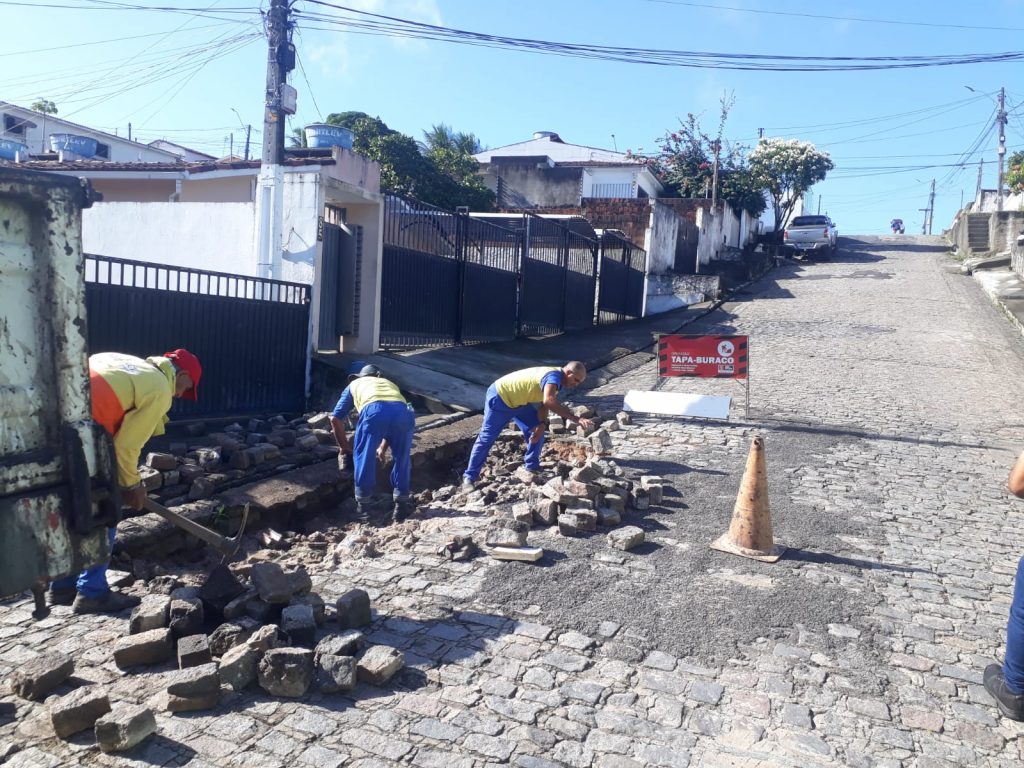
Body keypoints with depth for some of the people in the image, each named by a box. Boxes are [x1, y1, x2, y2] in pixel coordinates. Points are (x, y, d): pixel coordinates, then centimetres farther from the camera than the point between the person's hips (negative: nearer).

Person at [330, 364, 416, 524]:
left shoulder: (354, 384, 38)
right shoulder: (390, 383, 45)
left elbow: (335, 418, 34)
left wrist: (345, 446, 46)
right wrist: (383, 447, 58)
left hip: (374, 411, -2)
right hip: (403, 412, 2)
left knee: (364, 459, 16)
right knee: (402, 458, 21)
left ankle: (362, 508, 23)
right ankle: (401, 505, 28)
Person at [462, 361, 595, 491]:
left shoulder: (555, 381, 1)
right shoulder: (554, 376, -30)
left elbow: (544, 405, 1)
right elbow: (549, 402, -48)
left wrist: (542, 424, -18)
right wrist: (576, 419, -49)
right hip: (500, 397, -9)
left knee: (537, 432, 4)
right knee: (487, 438, -3)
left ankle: (532, 467, 19)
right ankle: (470, 477, 6)